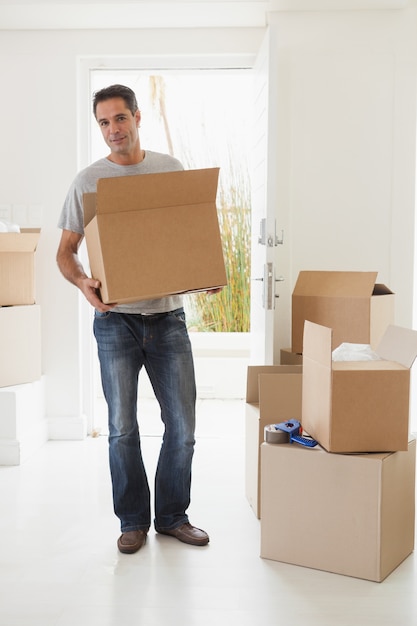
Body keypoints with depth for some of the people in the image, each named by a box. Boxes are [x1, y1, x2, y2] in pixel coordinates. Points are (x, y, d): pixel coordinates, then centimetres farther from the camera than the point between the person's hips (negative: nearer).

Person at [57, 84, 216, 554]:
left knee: (182, 426, 5)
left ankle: (172, 516, 24)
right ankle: (133, 520, 23)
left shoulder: (172, 170, 7)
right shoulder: (88, 180, 2)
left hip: (169, 316, 2)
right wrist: (82, 282, -18)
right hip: (116, 320, -1)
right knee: (122, 428, 5)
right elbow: (65, 250, 3)